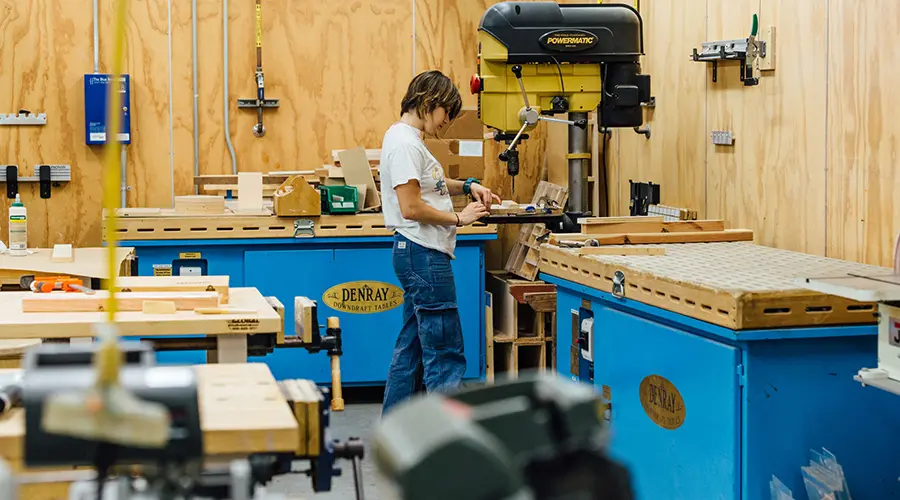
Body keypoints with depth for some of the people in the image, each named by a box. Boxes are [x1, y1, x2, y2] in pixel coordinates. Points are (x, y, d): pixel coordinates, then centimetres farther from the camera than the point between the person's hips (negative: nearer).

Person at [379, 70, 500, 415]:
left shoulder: (408, 138, 16)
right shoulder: (404, 143, -16)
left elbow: (426, 184, 31)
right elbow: (411, 207, -21)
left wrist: (467, 186, 15)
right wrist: (459, 218, -12)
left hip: (420, 255, 11)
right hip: (423, 255, -11)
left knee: (411, 348, 14)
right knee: (445, 354, -8)